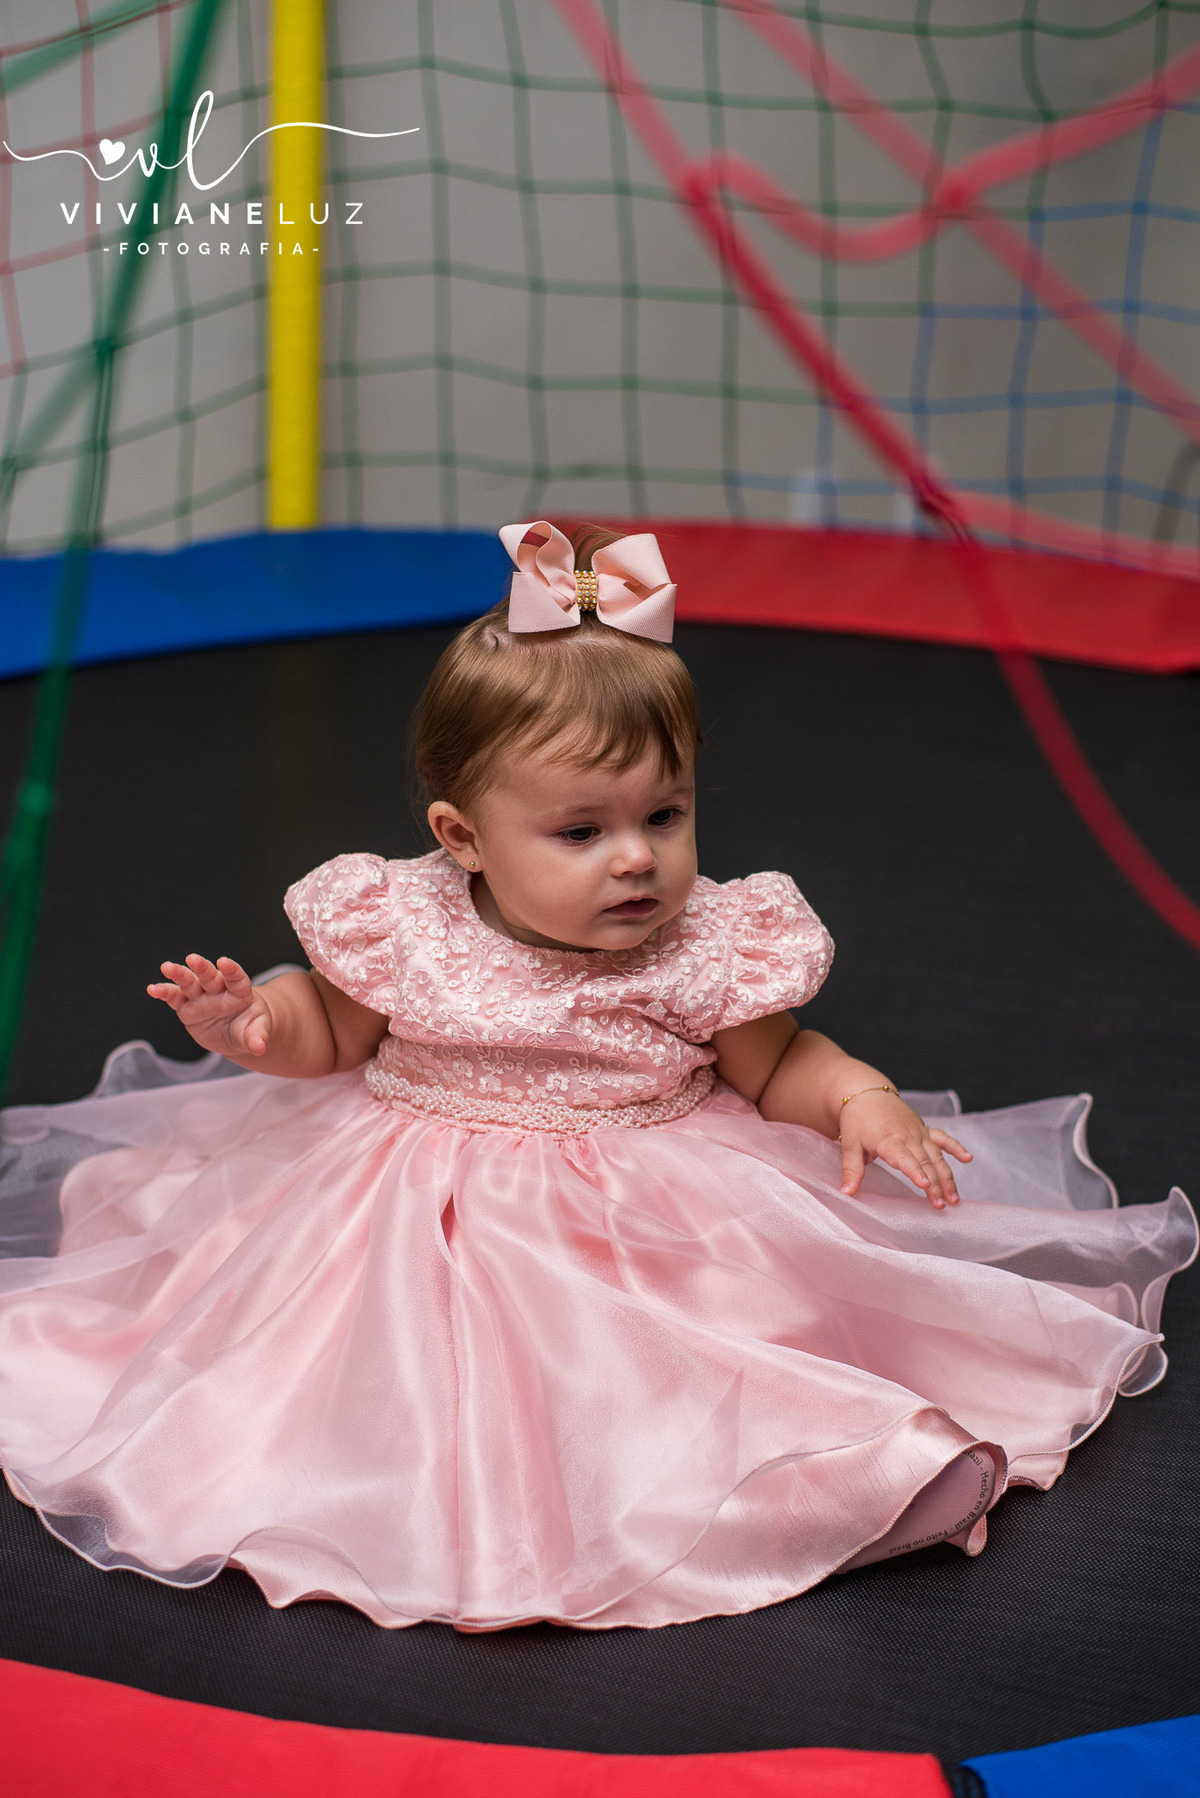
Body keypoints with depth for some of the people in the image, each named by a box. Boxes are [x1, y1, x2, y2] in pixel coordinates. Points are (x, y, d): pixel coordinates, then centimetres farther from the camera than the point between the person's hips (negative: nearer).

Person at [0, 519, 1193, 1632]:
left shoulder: (709, 947, -11)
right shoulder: (403, 931, -11)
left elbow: (772, 1066, 4)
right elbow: (331, 1030, 7)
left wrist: (859, 1096, -15)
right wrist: (253, 1023, -13)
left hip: (646, 1210, -1)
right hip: (424, 1203, 2)